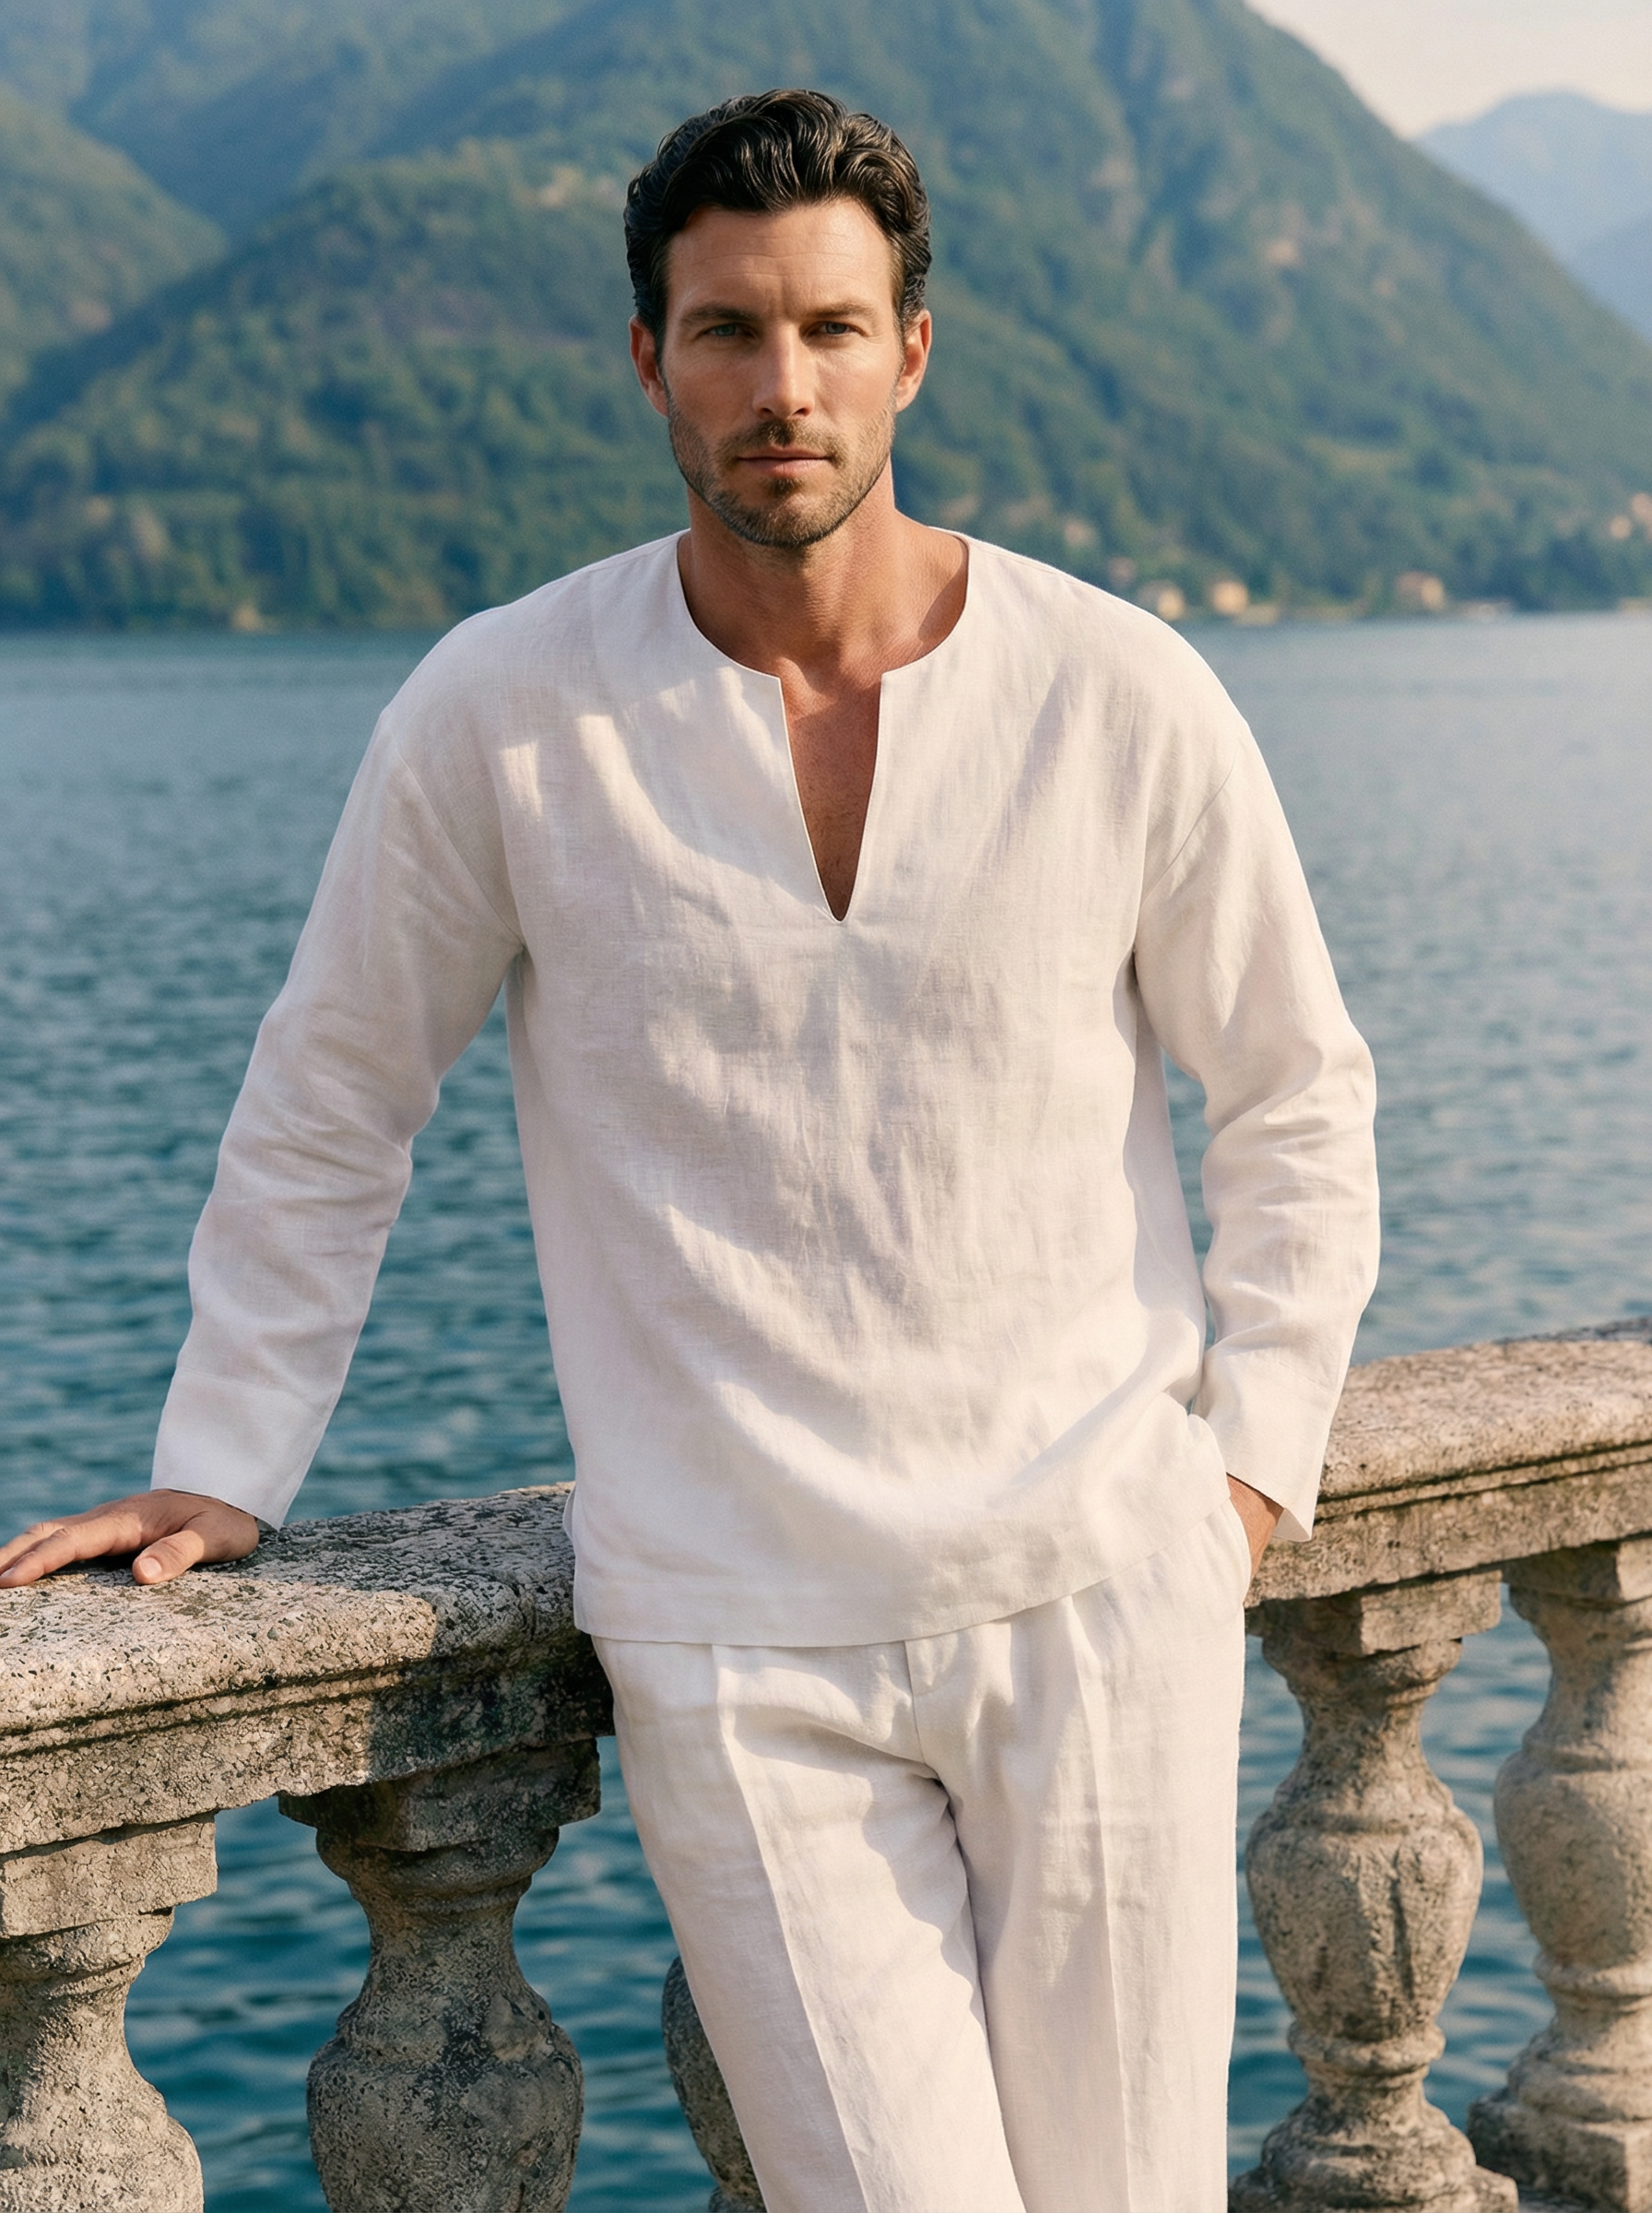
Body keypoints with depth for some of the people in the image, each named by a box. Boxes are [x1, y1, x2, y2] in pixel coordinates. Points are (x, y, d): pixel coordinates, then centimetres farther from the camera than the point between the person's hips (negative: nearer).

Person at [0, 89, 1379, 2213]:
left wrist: (1250, 1458, 5)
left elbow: (1295, 1101, 12)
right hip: (736, 1642, -1)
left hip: (1100, 1592, 1)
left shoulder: (1122, 701, -2)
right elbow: (323, 1117, 10)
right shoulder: (500, 715, -4)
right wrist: (225, 1469, 9)